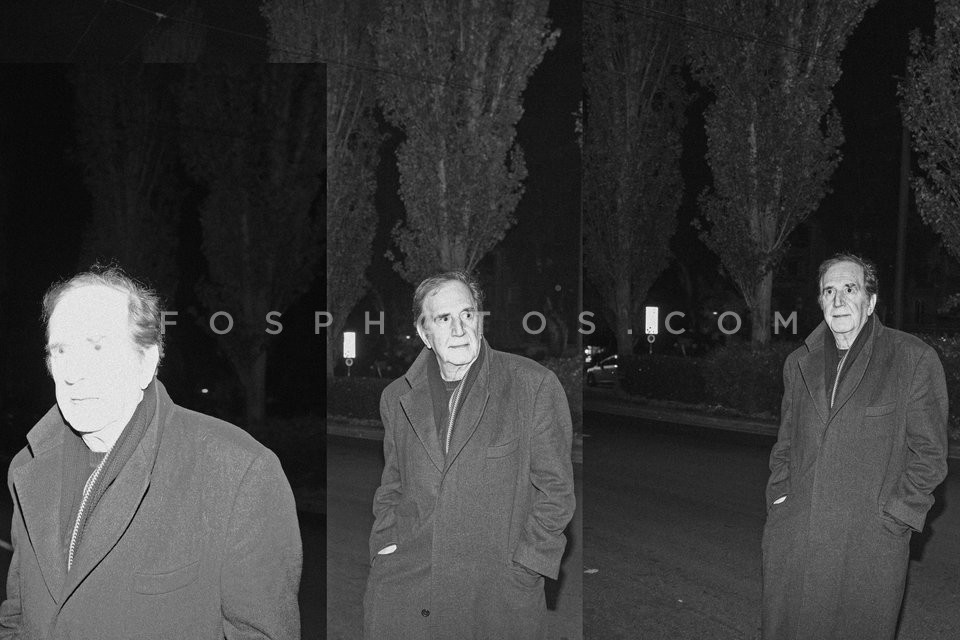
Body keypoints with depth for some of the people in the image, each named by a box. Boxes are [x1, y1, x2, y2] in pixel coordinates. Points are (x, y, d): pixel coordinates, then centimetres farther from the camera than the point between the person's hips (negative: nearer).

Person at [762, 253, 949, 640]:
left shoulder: (914, 360, -2)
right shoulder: (798, 364, 12)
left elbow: (929, 453, -2)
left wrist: (891, 518, -8)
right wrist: (780, 497, 6)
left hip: (869, 548, -4)